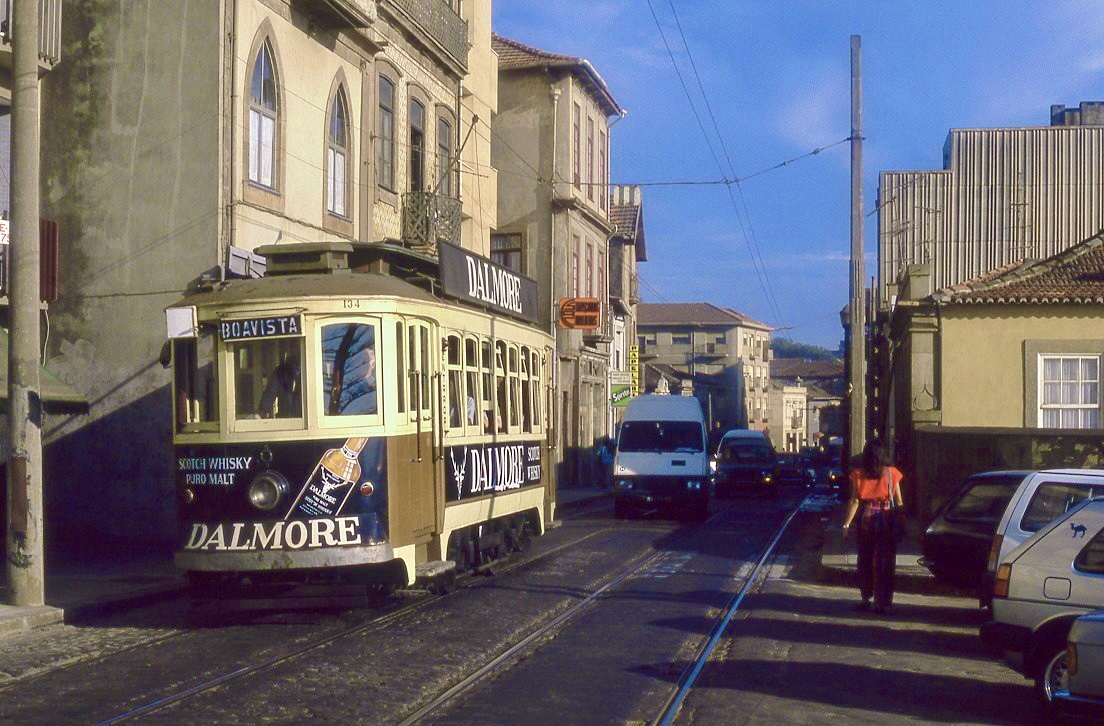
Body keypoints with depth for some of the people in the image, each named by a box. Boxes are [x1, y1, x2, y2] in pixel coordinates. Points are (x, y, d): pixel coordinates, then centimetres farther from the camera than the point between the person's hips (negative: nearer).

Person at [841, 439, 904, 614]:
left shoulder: (858, 475, -4)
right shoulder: (891, 474, -4)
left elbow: (854, 501, -6)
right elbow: (898, 502, 0)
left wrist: (847, 524, -1)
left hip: (866, 520, 1)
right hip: (886, 520, -1)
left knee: (865, 560, 15)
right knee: (884, 562, 3)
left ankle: (866, 599, 21)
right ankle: (883, 603, 1)